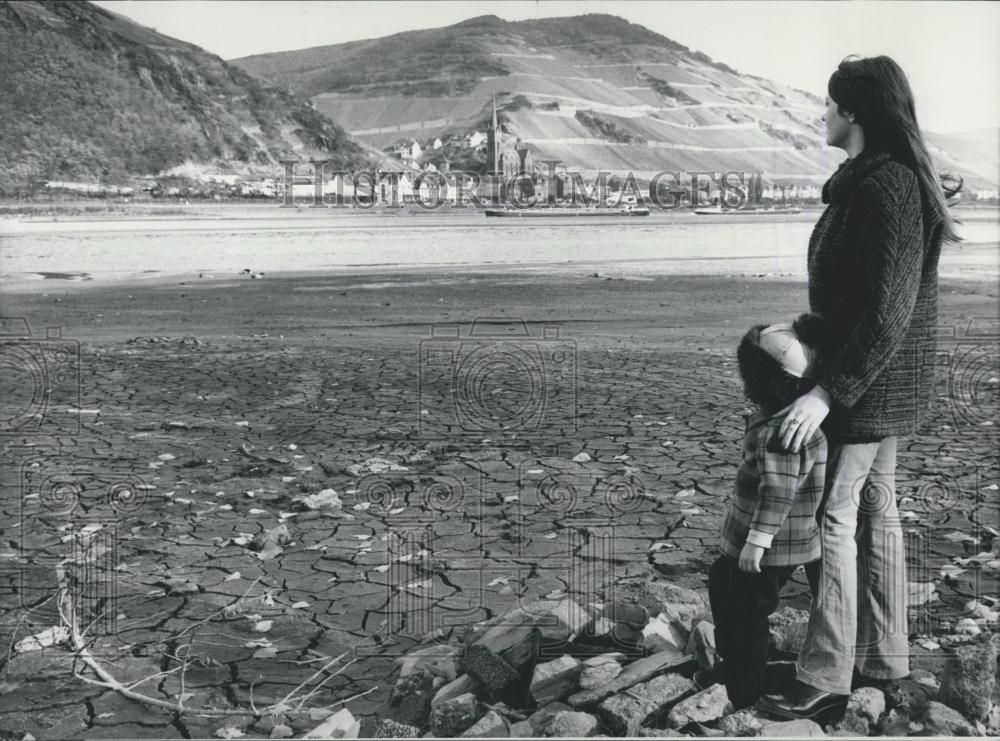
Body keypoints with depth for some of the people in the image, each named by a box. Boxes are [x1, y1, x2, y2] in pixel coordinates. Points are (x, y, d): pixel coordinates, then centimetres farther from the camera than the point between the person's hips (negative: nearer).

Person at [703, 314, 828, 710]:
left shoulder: (782, 432, -29)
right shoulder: (772, 417, 5)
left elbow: (778, 491, -30)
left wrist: (757, 540, -27)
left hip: (774, 546, -10)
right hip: (742, 534, 10)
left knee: (748, 610, 4)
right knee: (721, 584, 24)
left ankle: (742, 690, 22)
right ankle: (733, 662, 41)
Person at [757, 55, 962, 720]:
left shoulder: (887, 186, -21)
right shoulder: (868, 179, 10)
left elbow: (889, 310, -26)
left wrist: (828, 392, -26)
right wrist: (829, 373, 20)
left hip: (870, 379, -10)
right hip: (876, 376, 10)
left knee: (835, 514, -5)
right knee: (876, 507, 15)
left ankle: (824, 680, 4)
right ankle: (886, 657, 27)